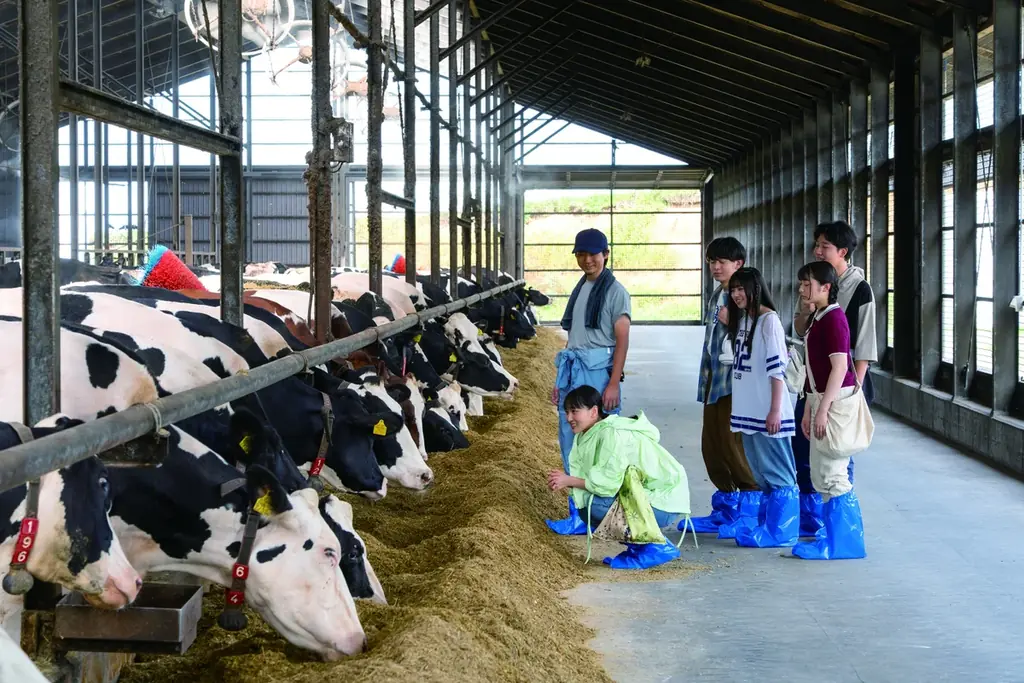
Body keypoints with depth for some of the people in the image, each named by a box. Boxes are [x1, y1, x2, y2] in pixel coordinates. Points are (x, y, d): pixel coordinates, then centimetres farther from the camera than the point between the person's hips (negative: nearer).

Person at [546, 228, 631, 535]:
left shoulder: (614, 291, -5)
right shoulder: (579, 289, 17)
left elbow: (622, 340, -10)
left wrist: (614, 384, -17)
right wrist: (561, 377, 16)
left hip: (598, 372, -8)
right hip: (573, 372, 8)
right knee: (570, 442, 9)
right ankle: (579, 513, 18)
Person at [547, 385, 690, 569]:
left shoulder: (612, 434, -23)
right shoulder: (589, 434, 4)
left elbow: (610, 482, -26)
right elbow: (588, 477, 2)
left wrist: (570, 480, -19)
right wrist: (564, 481, -18)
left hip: (664, 503, -9)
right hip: (641, 495, 9)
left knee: (597, 505, -24)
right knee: (585, 511, 2)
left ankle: (655, 547, -11)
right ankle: (639, 545, 11)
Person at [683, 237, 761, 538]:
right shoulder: (716, 295, 17)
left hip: (735, 378, -9)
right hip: (714, 379, 9)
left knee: (733, 443, -8)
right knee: (711, 444, 10)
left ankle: (751, 507, 3)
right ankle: (726, 509, 19)